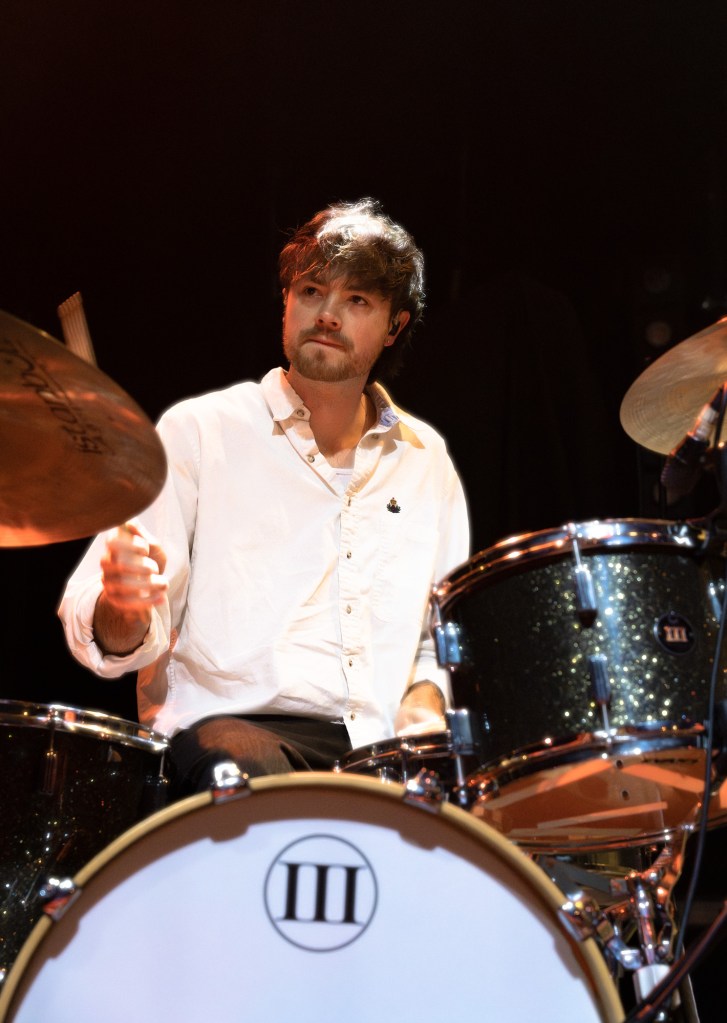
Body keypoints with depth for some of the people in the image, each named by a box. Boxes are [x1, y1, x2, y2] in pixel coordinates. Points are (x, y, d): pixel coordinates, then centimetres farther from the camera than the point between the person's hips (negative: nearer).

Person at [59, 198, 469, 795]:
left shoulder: (426, 460, 17)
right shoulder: (199, 430, 3)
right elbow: (100, 632, -4)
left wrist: (425, 707, 3)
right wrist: (123, 607, -27)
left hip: (381, 751, 4)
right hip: (222, 729, -3)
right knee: (249, 772, -38)